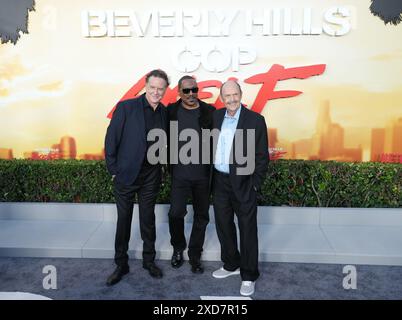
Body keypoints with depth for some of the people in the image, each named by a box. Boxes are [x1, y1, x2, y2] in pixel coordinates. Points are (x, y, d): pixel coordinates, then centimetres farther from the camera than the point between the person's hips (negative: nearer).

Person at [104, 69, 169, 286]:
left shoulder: (164, 113, 2)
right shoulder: (126, 107, -10)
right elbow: (111, 140, -8)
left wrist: (159, 164, 4)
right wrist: (113, 170, -7)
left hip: (151, 176, 3)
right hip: (126, 175, -3)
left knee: (148, 220, 15)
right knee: (123, 221, 11)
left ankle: (149, 260, 33)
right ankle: (121, 264, 28)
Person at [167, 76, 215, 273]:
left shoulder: (208, 111, 1)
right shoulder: (171, 111, 1)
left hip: (203, 174, 1)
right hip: (180, 174, -1)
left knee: (201, 216, 10)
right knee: (176, 213, -6)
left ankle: (194, 255, 28)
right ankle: (178, 248, 23)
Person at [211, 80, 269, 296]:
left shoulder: (255, 120, -9)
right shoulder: (216, 116, 4)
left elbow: (262, 156, -8)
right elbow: (212, 146, 9)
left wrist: (255, 185, -9)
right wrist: (211, 178, 5)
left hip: (243, 183, -5)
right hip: (219, 181, 5)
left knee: (247, 230, 6)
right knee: (223, 226, 16)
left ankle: (249, 275, 22)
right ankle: (231, 264, 37)